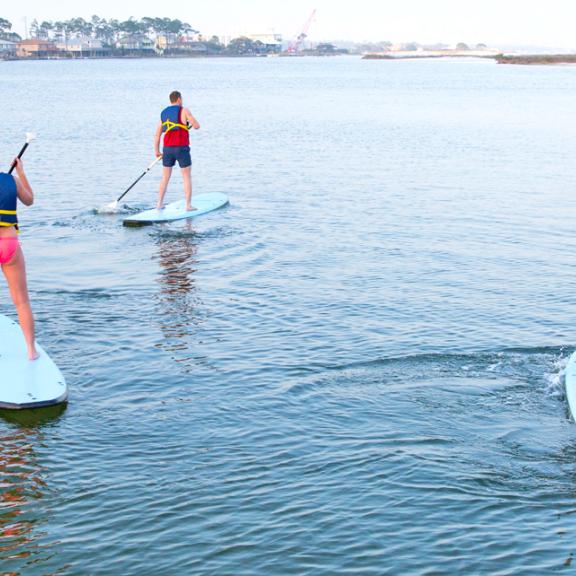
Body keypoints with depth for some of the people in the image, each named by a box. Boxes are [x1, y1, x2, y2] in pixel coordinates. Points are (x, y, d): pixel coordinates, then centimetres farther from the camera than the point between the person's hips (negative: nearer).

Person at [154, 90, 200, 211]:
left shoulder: (164, 113, 11)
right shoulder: (184, 110, -5)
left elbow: (157, 134, 10)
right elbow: (197, 126, -7)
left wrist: (157, 151, 15)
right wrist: (192, 122, 16)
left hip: (167, 148, 5)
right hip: (182, 148, -5)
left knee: (165, 178, 14)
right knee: (187, 177, 4)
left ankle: (159, 204, 14)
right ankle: (188, 205, 0)